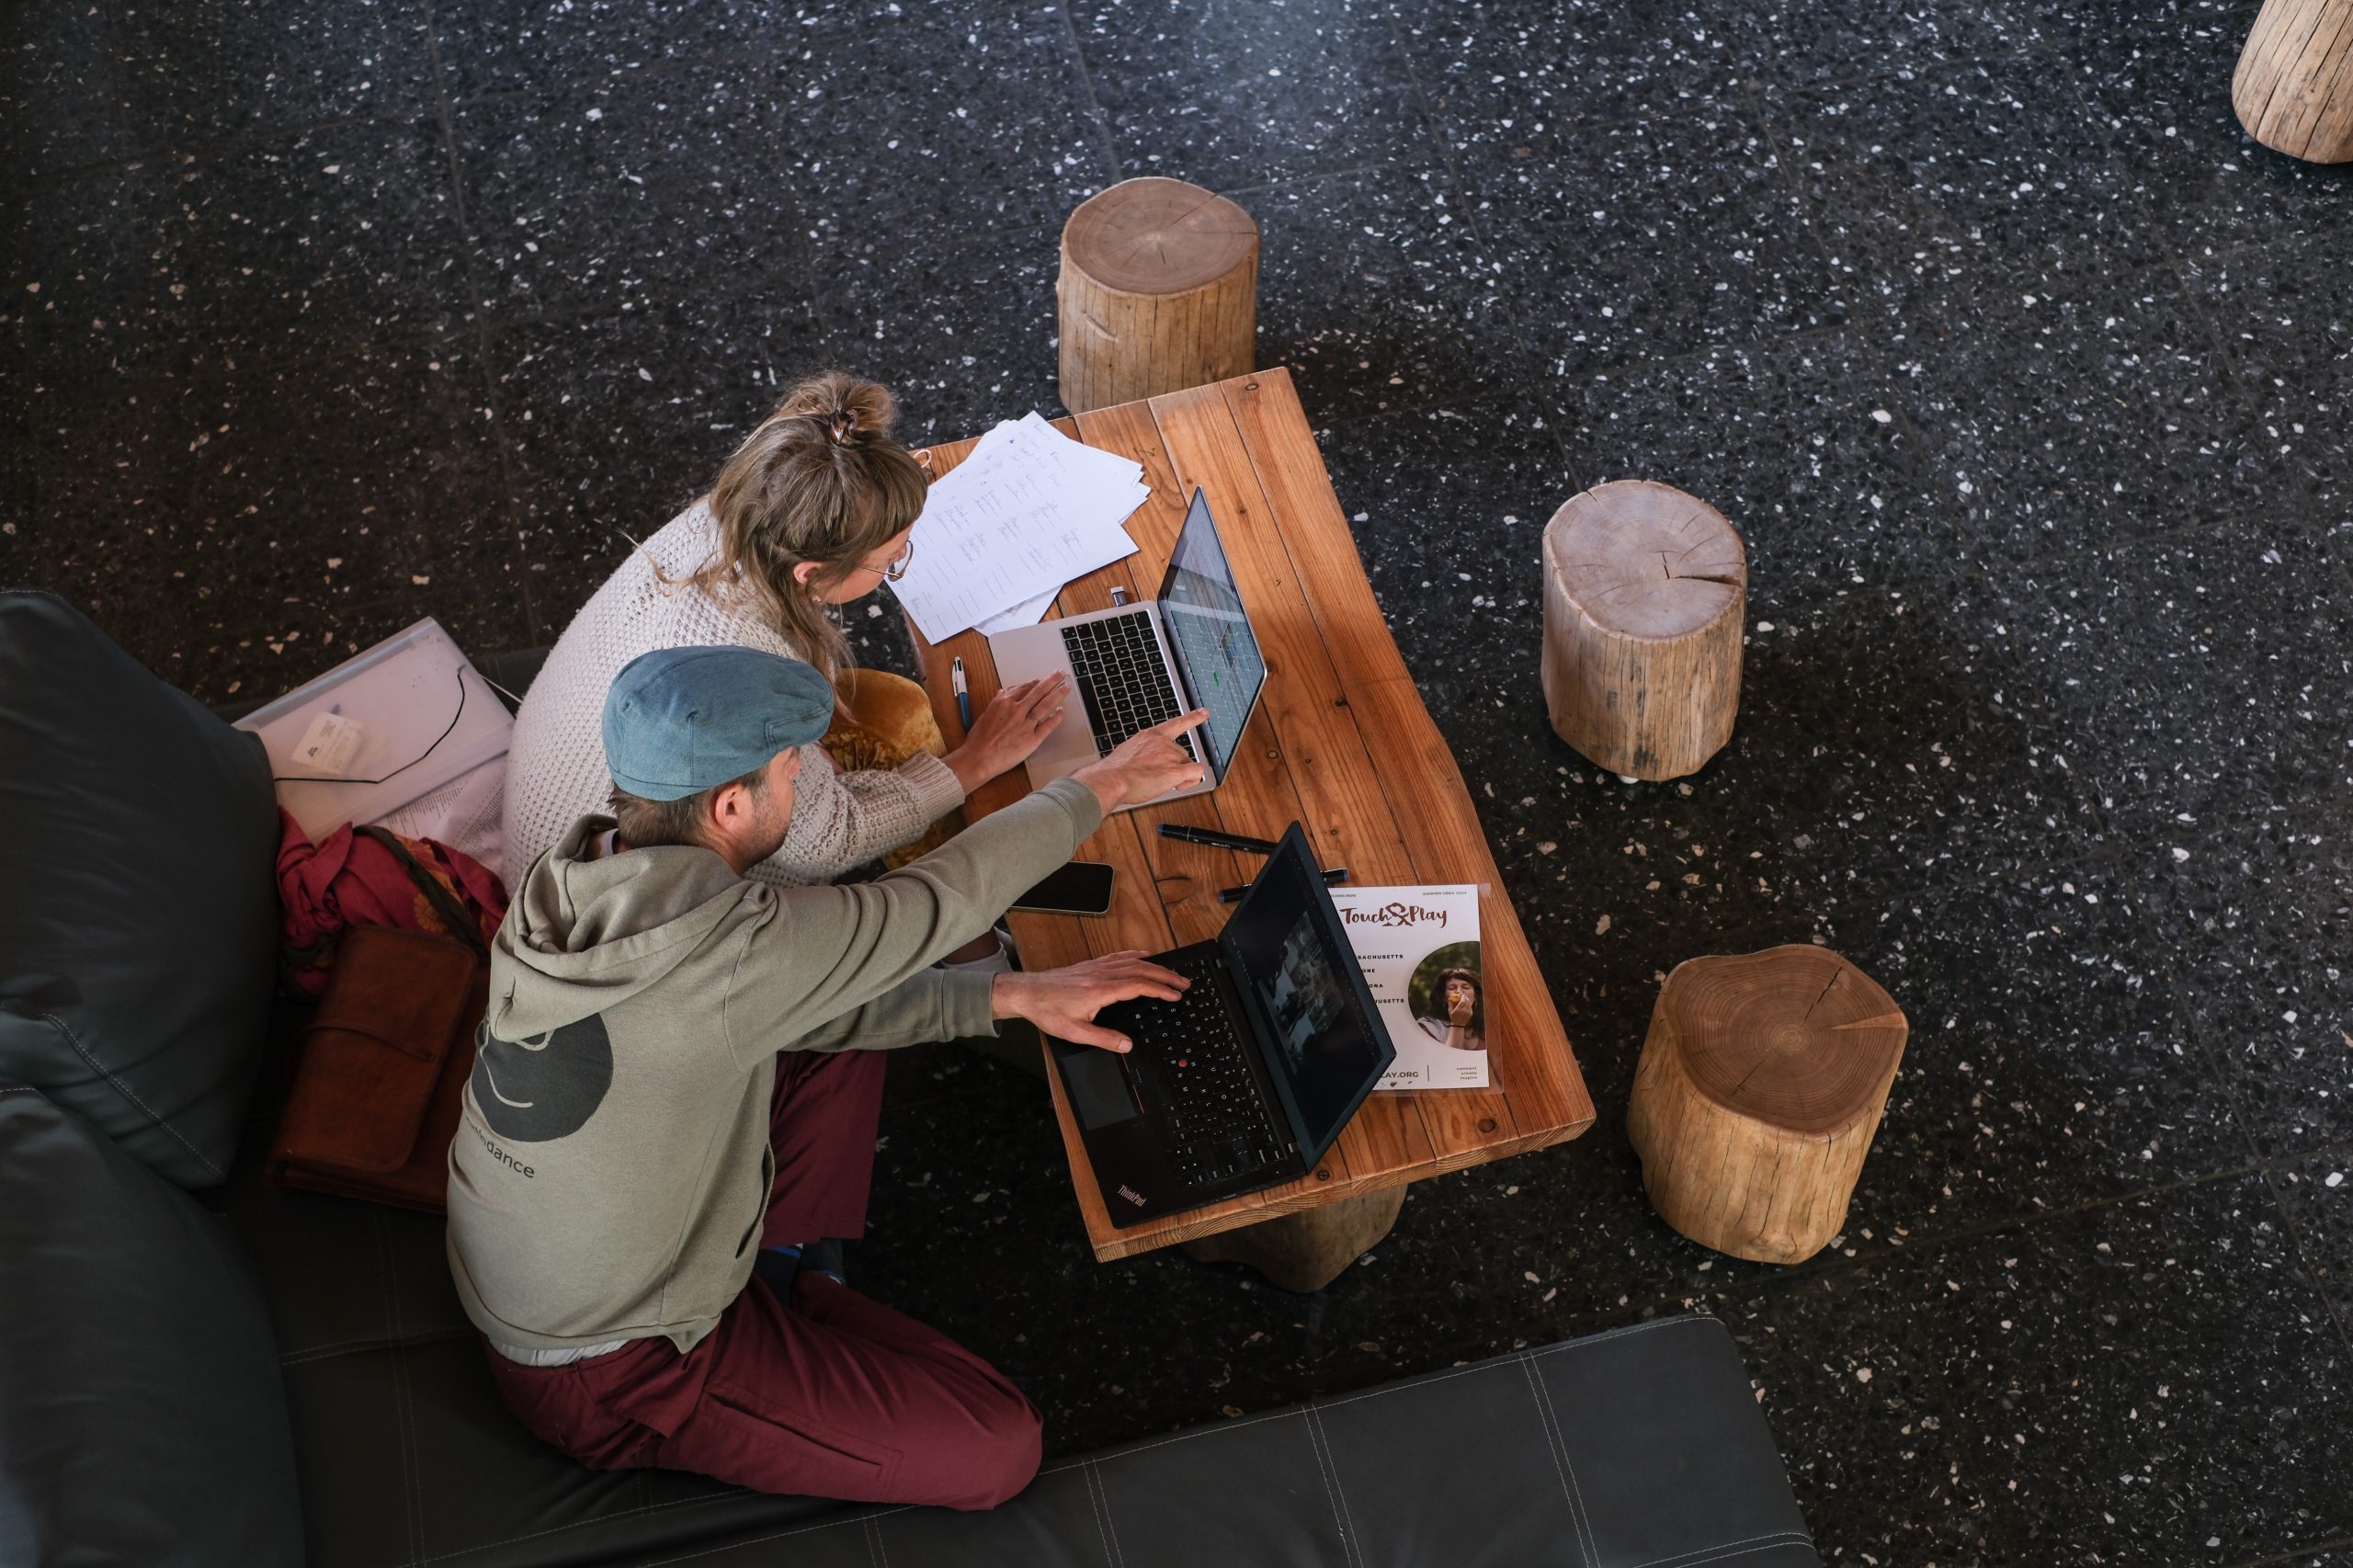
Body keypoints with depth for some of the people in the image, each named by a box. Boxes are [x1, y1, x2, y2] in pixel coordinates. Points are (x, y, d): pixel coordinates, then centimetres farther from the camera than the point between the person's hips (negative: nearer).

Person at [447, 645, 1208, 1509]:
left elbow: (791, 997, 4)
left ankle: (777, 1265, 22)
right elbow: (944, 895, -20)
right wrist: (1098, 788, -3)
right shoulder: (723, 946, -35)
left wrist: (1010, 996, 3)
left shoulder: (584, 880, -9)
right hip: (609, 1379, -8)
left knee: (841, 1023, 14)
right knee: (1000, 1448, -6)